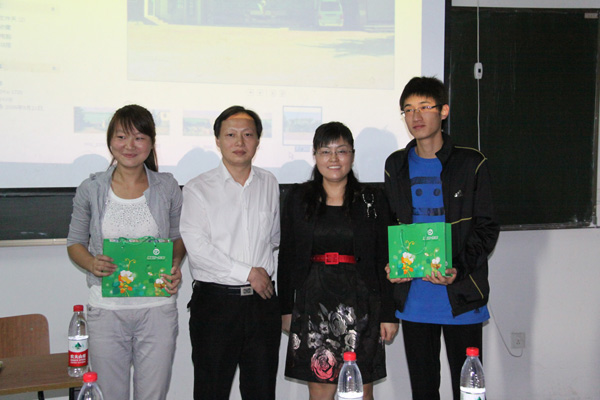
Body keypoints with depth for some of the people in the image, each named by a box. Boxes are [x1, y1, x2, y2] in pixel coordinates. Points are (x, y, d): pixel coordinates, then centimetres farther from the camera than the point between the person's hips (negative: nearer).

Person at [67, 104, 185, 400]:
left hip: (157, 308, 0)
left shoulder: (167, 188, 2)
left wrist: (176, 265, -8)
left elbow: (179, 237, 13)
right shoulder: (91, 190, 1)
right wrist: (92, 264, -12)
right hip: (106, 308, 0)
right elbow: (75, 243, 10)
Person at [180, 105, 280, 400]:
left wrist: (265, 270, 11)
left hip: (262, 300, 3)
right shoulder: (198, 188, -2)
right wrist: (247, 273, -11)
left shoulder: (269, 184, 11)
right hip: (215, 301, -3)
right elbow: (197, 248, -12)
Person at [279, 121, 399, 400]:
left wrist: (389, 314, 1)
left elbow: (384, 261, 4)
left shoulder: (372, 201, 4)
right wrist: (286, 309, 5)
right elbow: (286, 257, 8)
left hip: (361, 306, 0)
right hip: (313, 305, 1)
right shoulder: (297, 199, 6)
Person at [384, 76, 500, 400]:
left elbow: (486, 229, -2)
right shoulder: (396, 166, 9)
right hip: (413, 298, 3)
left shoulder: (471, 164, -1)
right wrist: (392, 266, -4)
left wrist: (459, 269, -18)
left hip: (461, 298, -3)